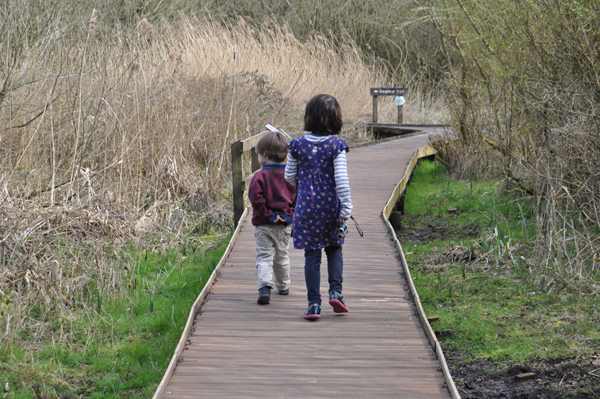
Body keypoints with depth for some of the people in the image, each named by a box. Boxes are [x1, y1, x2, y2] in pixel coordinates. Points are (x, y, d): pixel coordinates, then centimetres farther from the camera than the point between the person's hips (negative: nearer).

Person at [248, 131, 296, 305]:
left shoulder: (260, 176, -12)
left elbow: (256, 198, -20)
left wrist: (267, 215, -11)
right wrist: (289, 215, -2)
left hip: (264, 225, -4)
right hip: (285, 225, 4)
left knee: (264, 257, -5)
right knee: (281, 256, 21)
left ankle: (265, 286, -24)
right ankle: (283, 286, 34)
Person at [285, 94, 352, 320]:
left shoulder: (298, 145, -4)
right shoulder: (336, 145, -9)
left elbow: (289, 176, 6)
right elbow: (341, 179, -13)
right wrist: (346, 207, -7)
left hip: (307, 206, 0)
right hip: (331, 206, 0)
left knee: (312, 255, 4)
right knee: (334, 248, 19)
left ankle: (314, 304, 1)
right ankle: (335, 291, 4)